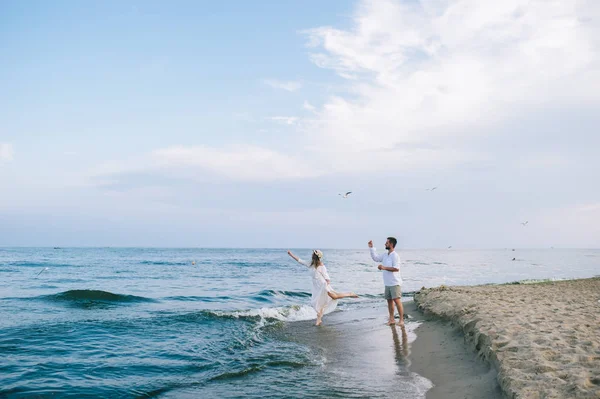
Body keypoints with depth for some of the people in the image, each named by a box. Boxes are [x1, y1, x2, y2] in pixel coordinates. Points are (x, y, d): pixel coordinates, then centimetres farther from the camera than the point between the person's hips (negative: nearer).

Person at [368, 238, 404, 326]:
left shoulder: (395, 256, -14)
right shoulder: (385, 255, 11)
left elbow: (396, 268, -21)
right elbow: (376, 258, 22)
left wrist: (384, 267, -20)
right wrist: (371, 247, 16)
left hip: (395, 283, -8)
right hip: (387, 283, 8)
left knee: (397, 300, -10)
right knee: (389, 300, 9)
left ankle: (401, 320, -6)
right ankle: (391, 319, 15)